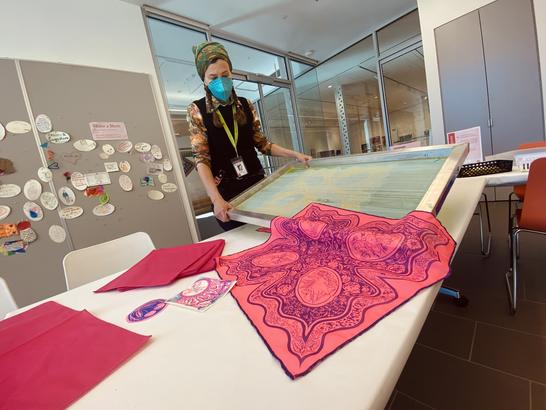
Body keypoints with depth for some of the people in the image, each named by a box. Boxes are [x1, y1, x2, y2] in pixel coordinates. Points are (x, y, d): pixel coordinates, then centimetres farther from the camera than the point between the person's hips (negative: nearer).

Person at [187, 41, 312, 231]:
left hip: (256, 181, 3)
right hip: (226, 190, -3)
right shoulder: (197, 111, -4)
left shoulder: (245, 105, 6)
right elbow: (201, 158, -13)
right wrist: (216, 199, -26)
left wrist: (294, 154, 2)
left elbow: (261, 143, 11)